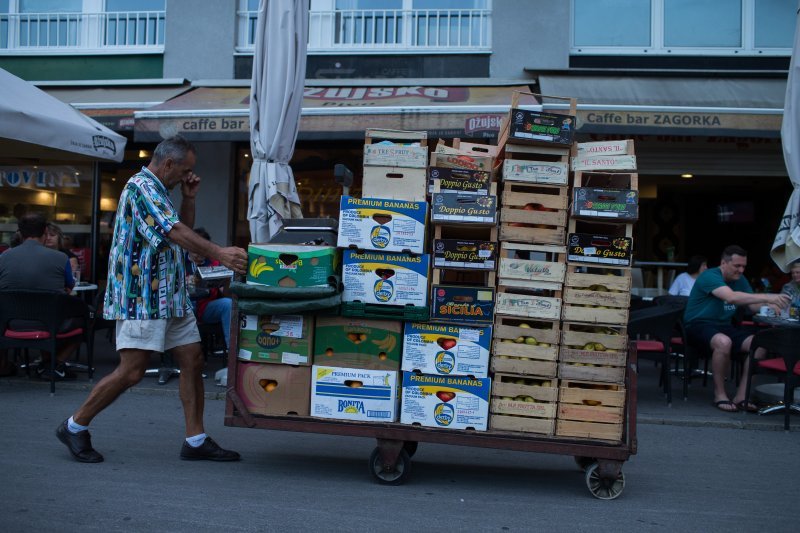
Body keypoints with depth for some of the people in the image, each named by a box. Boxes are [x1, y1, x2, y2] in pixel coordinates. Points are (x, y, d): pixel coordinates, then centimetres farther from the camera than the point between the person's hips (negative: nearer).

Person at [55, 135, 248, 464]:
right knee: (131, 371, -7)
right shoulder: (141, 186, -12)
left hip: (171, 295, 10)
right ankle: (75, 427, 10)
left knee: (193, 361, 5)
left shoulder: (159, 191, 20)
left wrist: (189, 198, 10)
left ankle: (196, 440, 10)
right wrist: (219, 253, -29)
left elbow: (184, 229, 23)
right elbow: (175, 233, -23)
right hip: (141, 296, -10)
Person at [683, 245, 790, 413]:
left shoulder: (740, 280, 11)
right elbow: (731, 297, -34)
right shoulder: (710, 277, -16)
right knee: (723, 342, -39)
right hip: (699, 325, -8)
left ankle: (741, 396, -13)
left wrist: (769, 306, -19)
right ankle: (720, 394, -21)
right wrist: (767, 297, -39)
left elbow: (754, 305, 5)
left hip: (725, 326, 8)